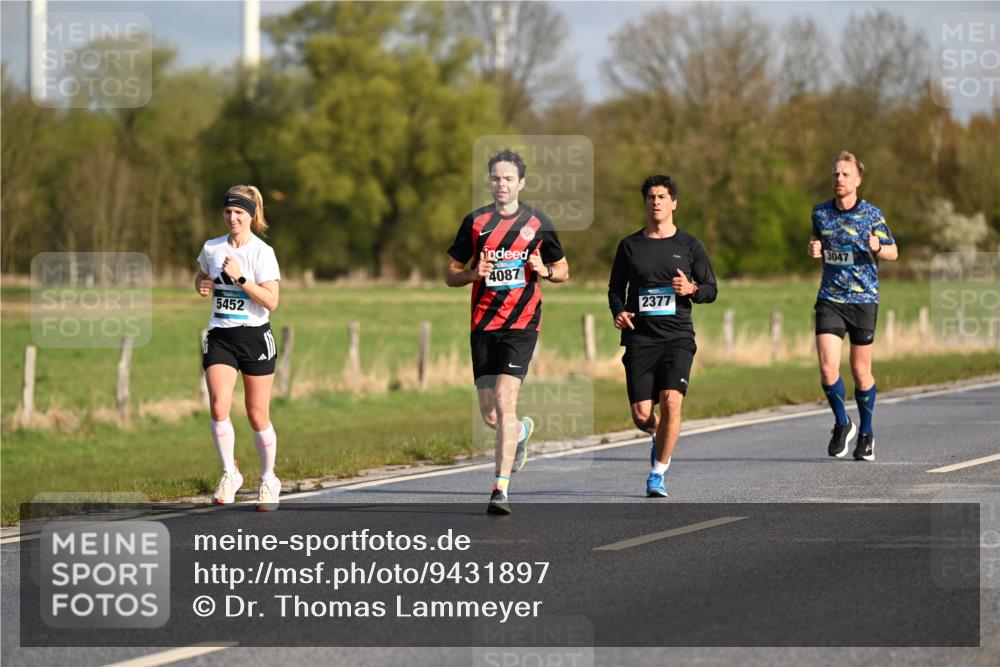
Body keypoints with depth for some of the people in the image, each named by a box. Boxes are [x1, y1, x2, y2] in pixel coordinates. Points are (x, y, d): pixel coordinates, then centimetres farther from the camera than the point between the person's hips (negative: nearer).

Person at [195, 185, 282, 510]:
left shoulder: (262, 252, -8)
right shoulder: (211, 248, 5)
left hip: (255, 337, -3)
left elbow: (271, 301, -14)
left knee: (258, 416, 4)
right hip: (220, 337, 3)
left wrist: (240, 278, -22)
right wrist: (202, 285, 3)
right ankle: (230, 473, -3)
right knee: (219, 406, -17)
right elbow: (201, 277, 26)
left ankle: (268, 479, 22)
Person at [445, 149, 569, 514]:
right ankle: (521, 431, 41)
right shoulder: (475, 221, 6)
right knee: (489, 413, 4)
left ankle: (500, 489, -15)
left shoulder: (537, 222, 4)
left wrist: (544, 270, -8)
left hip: (521, 323, -2)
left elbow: (563, 271, 14)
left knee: (505, 402, -16)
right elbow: (450, 275, 10)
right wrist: (474, 274, -11)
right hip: (483, 324, 3)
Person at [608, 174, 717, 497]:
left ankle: (658, 473, -5)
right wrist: (618, 312, -6)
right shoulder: (629, 246, 10)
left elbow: (711, 289, 9)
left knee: (671, 402, -20)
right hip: (640, 338, 1)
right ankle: (659, 436, 33)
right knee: (641, 413, -5)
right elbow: (615, 288, 15)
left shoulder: (689, 246, 6)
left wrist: (692, 289, -13)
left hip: (677, 337, -1)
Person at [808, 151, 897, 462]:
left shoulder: (872, 214, -3)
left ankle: (866, 433, 24)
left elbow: (893, 252, 5)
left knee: (861, 371, 5)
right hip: (830, 299, 2)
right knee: (827, 368, -12)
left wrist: (877, 248, -17)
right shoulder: (820, 212, 5)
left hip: (863, 299, -2)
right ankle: (842, 424, 11)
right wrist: (814, 250, -2)